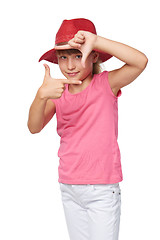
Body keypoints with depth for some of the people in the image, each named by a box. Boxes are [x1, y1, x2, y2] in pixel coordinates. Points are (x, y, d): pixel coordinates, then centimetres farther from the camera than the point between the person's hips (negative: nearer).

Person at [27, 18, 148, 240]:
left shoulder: (106, 83, -8)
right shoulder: (58, 91, 2)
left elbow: (140, 61, -26)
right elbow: (34, 127, -11)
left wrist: (95, 40, -33)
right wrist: (42, 95, -31)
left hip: (102, 190, -4)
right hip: (69, 188, 4)